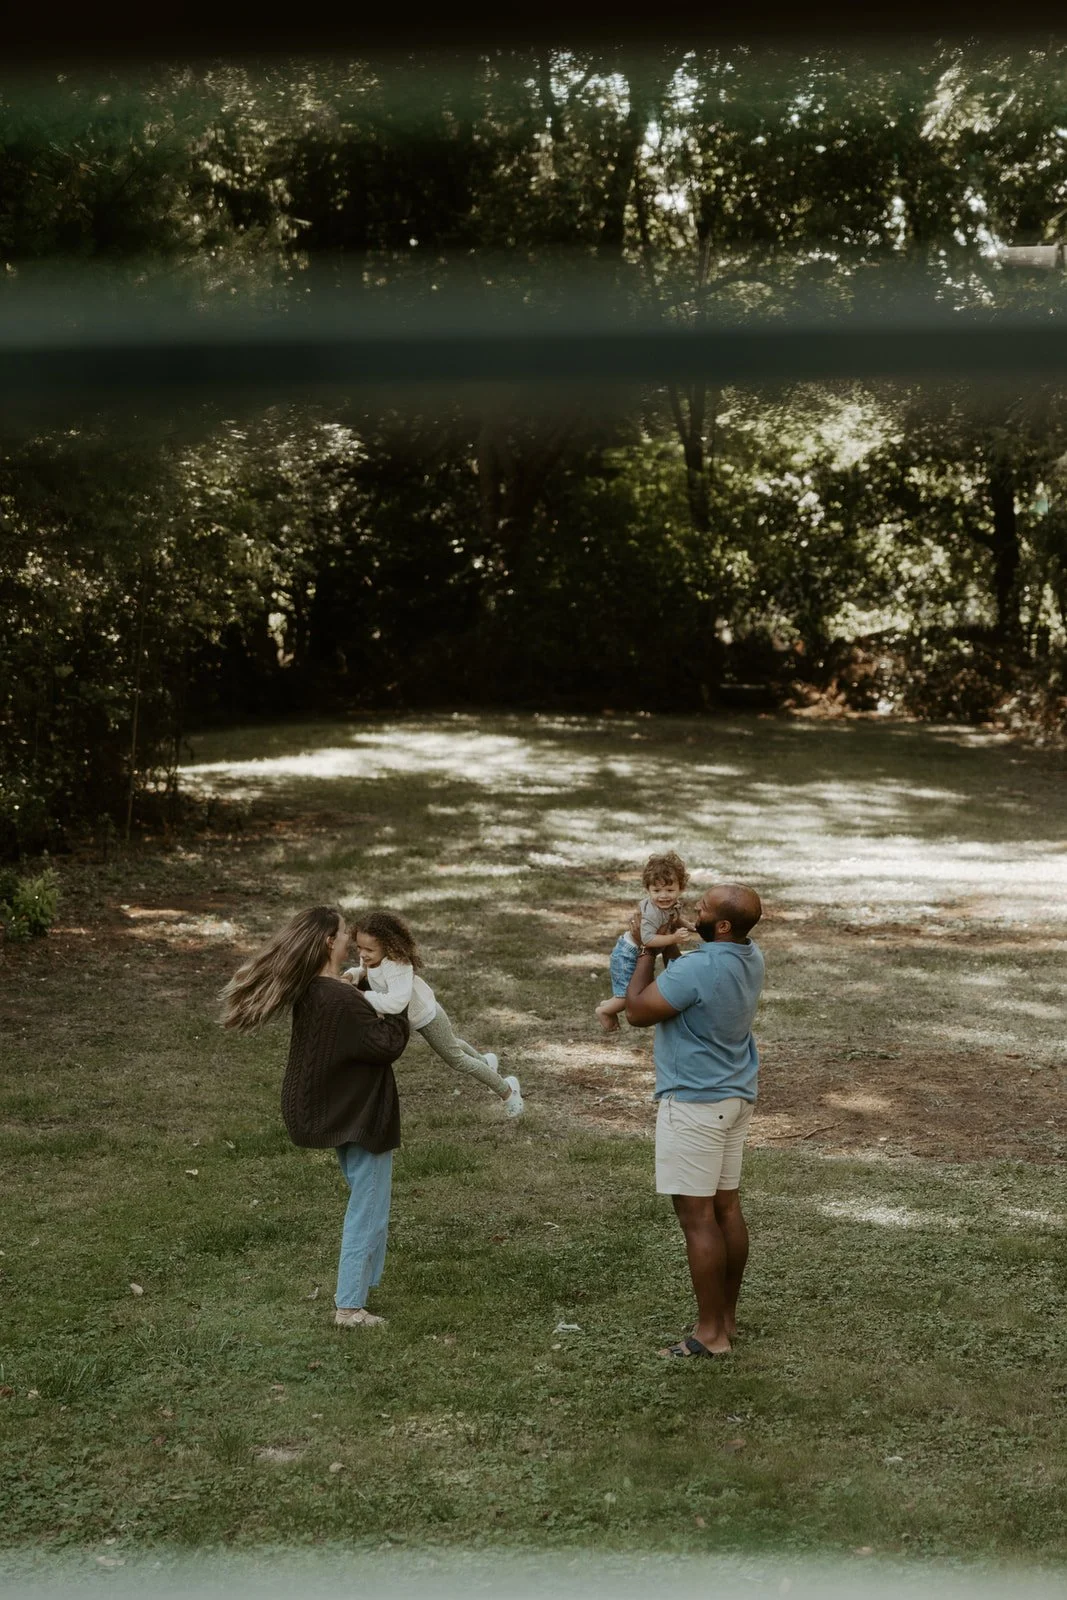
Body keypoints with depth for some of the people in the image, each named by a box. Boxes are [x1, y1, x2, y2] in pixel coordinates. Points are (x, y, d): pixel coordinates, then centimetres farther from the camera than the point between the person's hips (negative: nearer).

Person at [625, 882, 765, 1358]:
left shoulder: (696, 969, -26)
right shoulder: (751, 957, 3)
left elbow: (637, 1012, -15)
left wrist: (647, 951, -6)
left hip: (695, 1102, -9)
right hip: (735, 1098, 9)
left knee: (697, 1216, -2)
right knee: (726, 1207, 15)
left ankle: (710, 1333, 3)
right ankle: (726, 1317, 24)